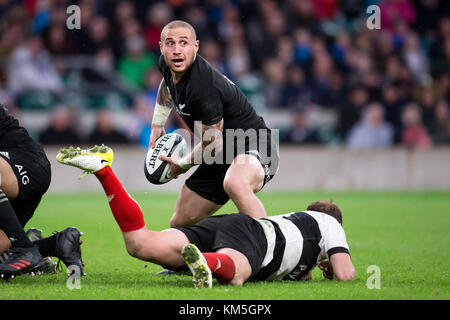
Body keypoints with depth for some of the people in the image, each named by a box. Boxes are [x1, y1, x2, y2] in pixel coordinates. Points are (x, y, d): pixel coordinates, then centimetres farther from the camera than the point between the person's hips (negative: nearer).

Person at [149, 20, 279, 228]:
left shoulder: (204, 88, -30)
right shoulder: (167, 64, -3)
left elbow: (213, 145, -21)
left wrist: (183, 164, -3)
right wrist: (157, 124, 25)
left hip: (253, 148, -9)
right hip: (221, 156, 10)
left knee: (235, 184, -44)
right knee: (179, 224, 11)